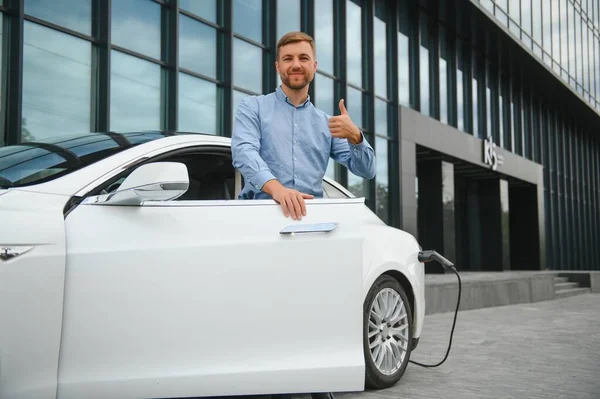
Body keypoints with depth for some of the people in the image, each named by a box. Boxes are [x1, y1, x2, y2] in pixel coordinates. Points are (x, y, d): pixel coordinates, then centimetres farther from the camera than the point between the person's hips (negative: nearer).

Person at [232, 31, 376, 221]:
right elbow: (244, 152, -11)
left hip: (311, 212, 3)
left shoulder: (326, 122, 19)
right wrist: (276, 188, -29)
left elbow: (367, 170, 12)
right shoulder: (253, 107, 9)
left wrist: (355, 137, -9)